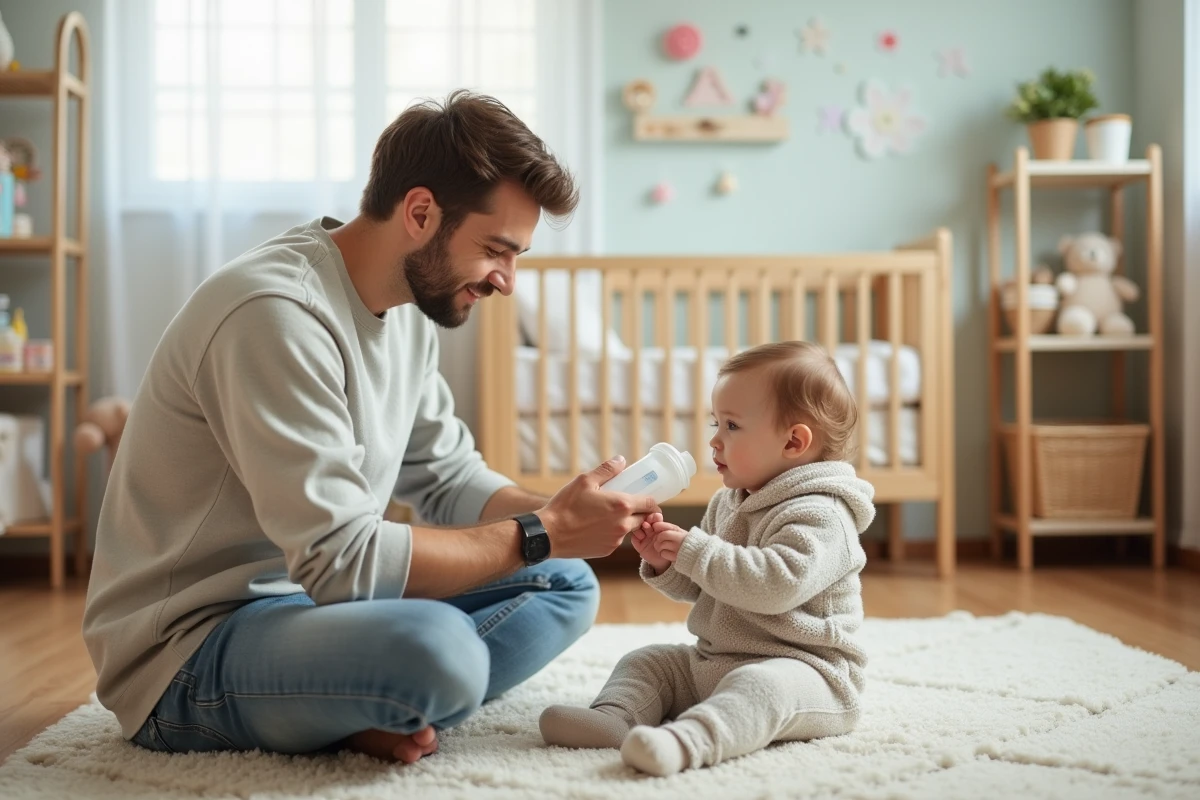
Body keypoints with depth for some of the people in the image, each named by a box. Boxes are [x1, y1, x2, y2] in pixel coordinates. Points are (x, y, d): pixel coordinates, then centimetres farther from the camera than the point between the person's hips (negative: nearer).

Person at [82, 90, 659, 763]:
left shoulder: (410, 311, 5)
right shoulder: (278, 312, -25)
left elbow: (449, 478, 11)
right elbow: (341, 558, -28)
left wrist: (566, 516, -7)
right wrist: (540, 532, -21)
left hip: (311, 596, 9)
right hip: (189, 655, -9)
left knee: (566, 585, 4)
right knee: (438, 648, -36)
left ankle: (362, 718, -8)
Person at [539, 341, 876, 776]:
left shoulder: (819, 515, -15)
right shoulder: (726, 504, 13)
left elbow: (776, 584, -32)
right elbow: (695, 587, 21)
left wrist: (694, 549, -26)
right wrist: (663, 563, -2)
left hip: (800, 667, -9)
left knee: (764, 685, -38)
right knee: (646, 661, 6)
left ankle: (685, 740, -59)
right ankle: (614, 716, -20)